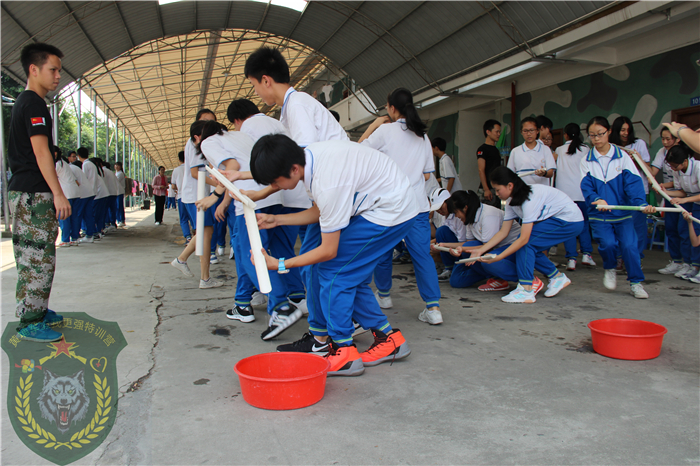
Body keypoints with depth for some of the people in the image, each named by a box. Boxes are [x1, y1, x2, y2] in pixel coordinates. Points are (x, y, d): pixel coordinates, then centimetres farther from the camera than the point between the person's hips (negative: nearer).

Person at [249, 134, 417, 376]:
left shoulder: (328, 182, -31)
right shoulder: (308, 155, -5)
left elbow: (328, 251, -21)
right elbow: (320, 212, 12)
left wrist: (279, 264, -14)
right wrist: (277, 220, 5)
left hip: (392, 210, -9)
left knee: (333, 270, -9)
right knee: (351, 276, 10)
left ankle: (343, 352, -1)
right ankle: (389, 339, 19)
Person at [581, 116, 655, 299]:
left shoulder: (622, 156, 1)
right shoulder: (586, 161, 4)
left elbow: (633, 183, -9)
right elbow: (586, 187, -7)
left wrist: (641, 203, -25)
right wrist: (597, 200, -27)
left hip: (623, 212, 0)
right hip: (599, 215, 0)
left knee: (629, 245, -11)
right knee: (607, 243, -19)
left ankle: (636, 283, 11)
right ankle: (610, 269, 15)